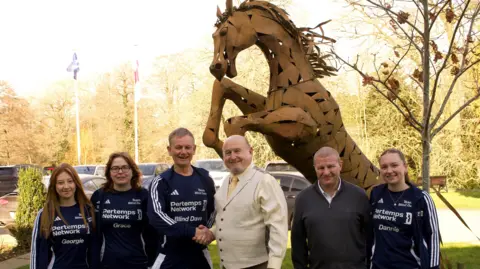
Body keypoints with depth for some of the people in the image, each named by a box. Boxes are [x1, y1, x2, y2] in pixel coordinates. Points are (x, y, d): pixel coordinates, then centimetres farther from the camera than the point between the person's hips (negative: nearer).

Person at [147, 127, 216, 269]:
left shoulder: (205, 180, 7)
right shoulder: (160, 182, -4)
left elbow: (214, 211, 15)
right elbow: (156, 216, -17)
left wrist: (210, 232, -6)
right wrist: (192, 232, -23)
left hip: (200, 254, 3)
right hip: (169, 256, -3)